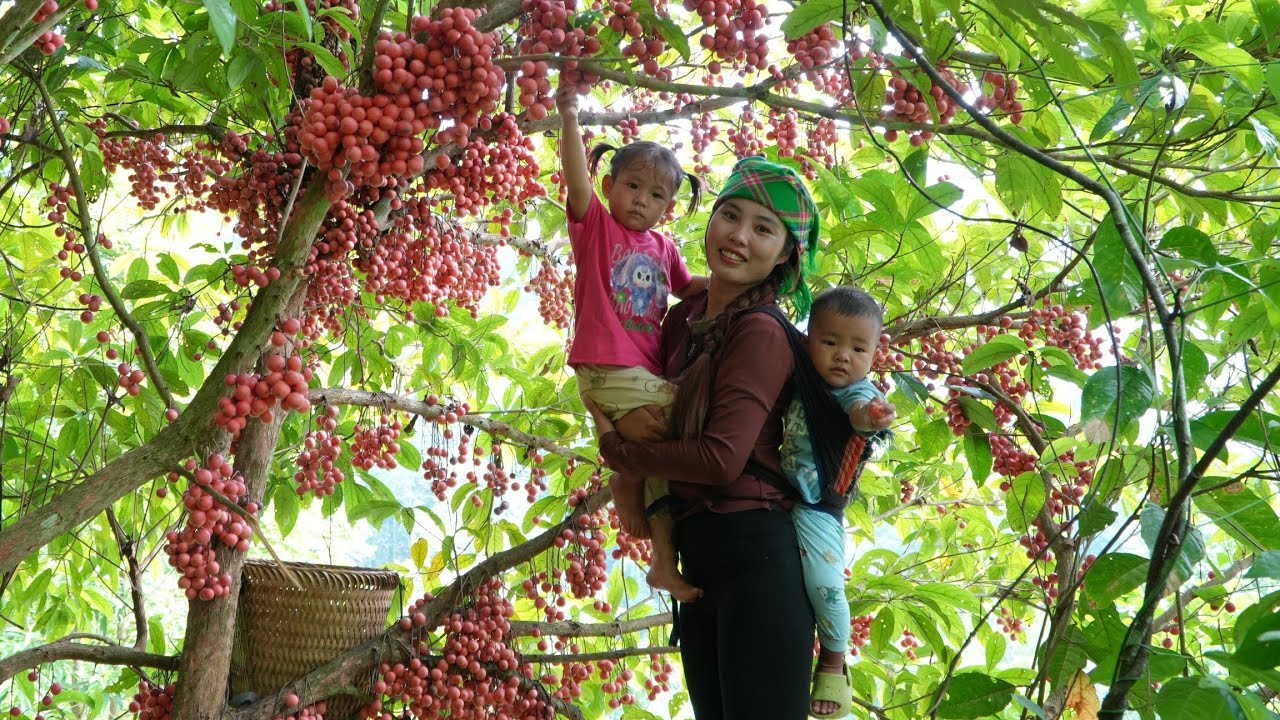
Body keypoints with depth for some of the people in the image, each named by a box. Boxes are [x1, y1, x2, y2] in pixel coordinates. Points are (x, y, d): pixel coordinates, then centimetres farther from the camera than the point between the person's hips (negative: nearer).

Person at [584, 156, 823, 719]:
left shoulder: (762, 334, -11)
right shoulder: (683, 318, 12)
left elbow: (721, 458, -19)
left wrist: (615, 448, -5)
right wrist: (622, 415, -4)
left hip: (756, 552, -8)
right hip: (697, 556, 8)